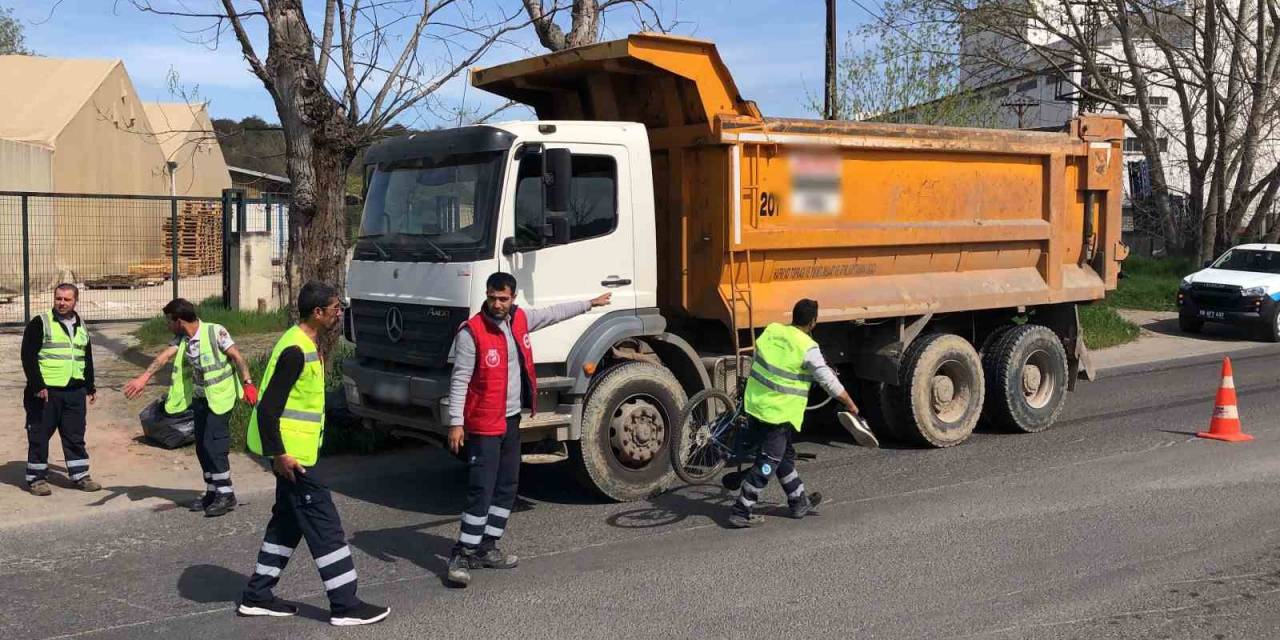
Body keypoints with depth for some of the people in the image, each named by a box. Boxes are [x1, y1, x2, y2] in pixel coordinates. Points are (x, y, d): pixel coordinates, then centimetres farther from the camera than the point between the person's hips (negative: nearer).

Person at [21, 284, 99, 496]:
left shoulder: (81, 327, 13)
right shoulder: (40, 324, -5)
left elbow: (87, 359, 22)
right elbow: (28, 357, -10)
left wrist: (90, 387, 20)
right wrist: (37, 386, -17)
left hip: (75, 391, 5)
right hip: (45, 392, -5)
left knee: (75, 436, 10)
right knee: (39, 436, 3)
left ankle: (80, 475, 18)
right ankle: (36, 478, 12)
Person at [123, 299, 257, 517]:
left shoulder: (215, 332, -15)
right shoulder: (181, 339, 4)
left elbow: (237, 356, -15)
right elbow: (165, 356, -9)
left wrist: (248, 383, -22)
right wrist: (143, 378, -23)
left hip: (220, 398, -7)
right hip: (199, 399, 7)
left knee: (214, 445, -11)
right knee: (202, 447, 9)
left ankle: (226, 494, -2)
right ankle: (213, 492, 20)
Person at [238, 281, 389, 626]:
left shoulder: (305, 345, 12)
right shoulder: (296, 351, -20)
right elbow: (268, 407, -23)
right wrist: (279, 454, -23)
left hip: (294, 450, 10)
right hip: (292, 453, -10)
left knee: (288, 521, 17)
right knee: (324, 525, -5)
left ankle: (257, 596, 25)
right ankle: (345, 605, 1)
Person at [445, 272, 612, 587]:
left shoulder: (520, 319, 4)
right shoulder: (471, 332, -16)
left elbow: (553, 314, 21)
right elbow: (459, 379, -16)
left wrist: (590, 304, 31)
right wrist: (456, 422, -20)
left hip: (512, 420, 8)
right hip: (484, 424, -8)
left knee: (507, 488, 13)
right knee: (481, 491, -11)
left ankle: (486, 547, 23)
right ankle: (462, 554, -4)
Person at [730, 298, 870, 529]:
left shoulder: (771, 331, 2)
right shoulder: (808, 348, -16)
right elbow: (829, 382, -9)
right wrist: (850, 405, 4)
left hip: (754, 404, 8)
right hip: (778, 413, -8)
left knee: (784, 455, 21)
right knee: (766, 465, 2)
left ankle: (799, 502, 34)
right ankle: (740, 512, 4)